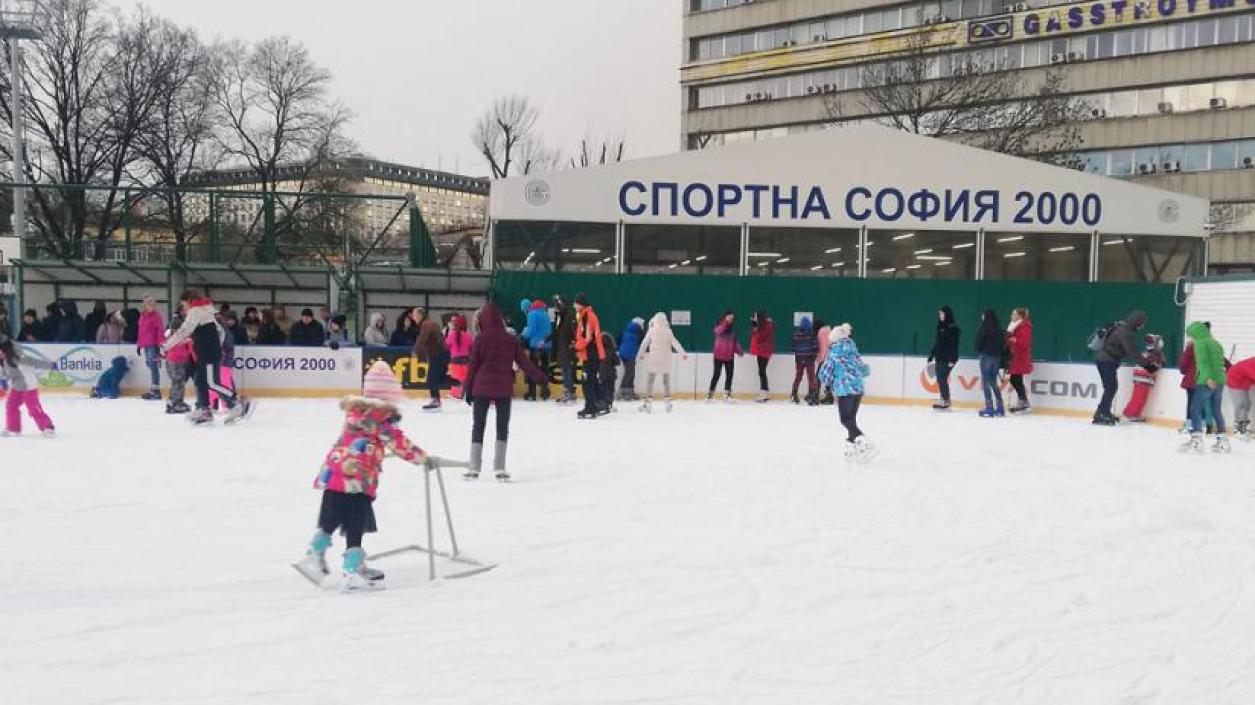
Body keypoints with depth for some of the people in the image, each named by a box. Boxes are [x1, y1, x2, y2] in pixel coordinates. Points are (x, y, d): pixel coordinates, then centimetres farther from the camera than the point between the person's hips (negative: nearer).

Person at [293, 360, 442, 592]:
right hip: (358, 477, -7)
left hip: (333, 472, 7)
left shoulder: (355, 408, 16)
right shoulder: (385, 413, -7)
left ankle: (314, 556, 21)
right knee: (355, 526, -3)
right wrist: (425, 458, -2)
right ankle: (353, 572, -3)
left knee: (330, 520, 19)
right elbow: (399, 443, -11)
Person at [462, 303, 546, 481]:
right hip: (504, 388, 1)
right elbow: (523, 361, 3)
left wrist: (467, 388, 4)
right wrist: (540, 376, 13)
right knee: (502, 426, 9)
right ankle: (500, 468, 5)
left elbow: (472, 365, -3)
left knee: (478, 426, 8)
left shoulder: (480, 338, -4)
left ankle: (474, 468, 8)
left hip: (481, 387, -1)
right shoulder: (511, 339, 1)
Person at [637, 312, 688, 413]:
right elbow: (675, 343, -4)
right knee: (666, 381, 13)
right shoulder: (668, 331, 0)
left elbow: (644, 343, 5)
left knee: (649, 381, 5)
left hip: (653, 359, -2)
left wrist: (640, 354, 18)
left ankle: (648, 402, -3)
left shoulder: (651, 331, -3)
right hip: (666, 360, 2)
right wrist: (683, 354, -2)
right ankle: (667, 402, 10)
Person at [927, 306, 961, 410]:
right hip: (939, 358, 8)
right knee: (939, 379, 6)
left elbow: (954, 345, -14)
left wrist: (952, 359, -20)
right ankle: (943, 399, 11)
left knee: (943, 378, -10)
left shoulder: (953, 328, -9)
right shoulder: (940, 327, 14)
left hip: (948, 358, -8)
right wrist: (931, 355, 19)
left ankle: (946, 401, -3)